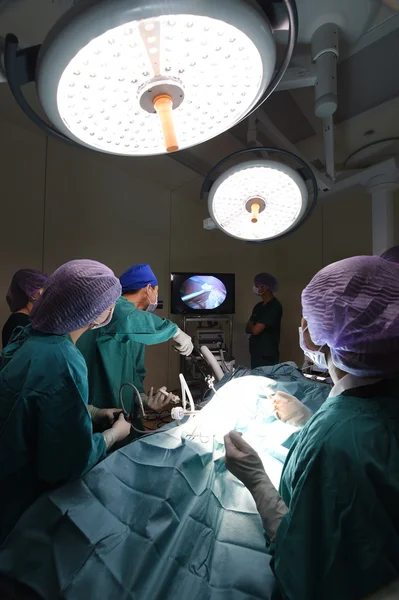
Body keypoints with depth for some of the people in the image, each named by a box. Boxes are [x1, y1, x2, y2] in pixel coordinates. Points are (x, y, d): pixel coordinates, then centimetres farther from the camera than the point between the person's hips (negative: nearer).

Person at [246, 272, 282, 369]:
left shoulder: (274, 306, -16)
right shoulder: (258, 306, 10)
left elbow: (255, 330, -19)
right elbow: (248, 329, 10)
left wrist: (251, 326, 2)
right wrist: (254, 327, -10)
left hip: (267, 356, -8)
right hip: (255, 353, 8)